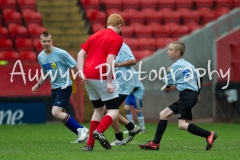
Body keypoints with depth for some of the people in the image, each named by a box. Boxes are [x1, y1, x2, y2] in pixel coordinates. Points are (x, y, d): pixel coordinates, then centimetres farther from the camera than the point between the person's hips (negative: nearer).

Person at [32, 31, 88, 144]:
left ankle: (81, 130, -8)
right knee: (62, 115, 7)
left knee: (56, 113, -19)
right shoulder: (41, 57, 5)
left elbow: (75, 67, -11)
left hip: (64, 87, -8)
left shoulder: (61, 53, -16)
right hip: (54, 88, 8)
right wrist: (38, 84, 7)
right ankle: (82, 134, 18)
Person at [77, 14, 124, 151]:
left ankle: (90, 144, 13)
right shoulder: (117, 38, -4)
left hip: (88, 77, 7)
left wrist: (82, 72, 3)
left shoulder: (95, 35, 18)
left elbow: (81, 54, 11)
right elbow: (110, 59, -15)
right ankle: (99, 131, -27)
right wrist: (109, 82, -16)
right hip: (101, 77, -7)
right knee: (114, 110, -1)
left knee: (98, 110, 19)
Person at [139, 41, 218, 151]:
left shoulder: (176, 66, -7)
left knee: (182, 125, -16)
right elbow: (197, 76, 25)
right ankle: (155, 143, 8)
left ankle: (209, 134, -21)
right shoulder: (188, 64, 18)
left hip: (186, 95, -10)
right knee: (163, 114, 10)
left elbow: (167, 82, 0)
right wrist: (198, 93, 32)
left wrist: (168, 72, 17)